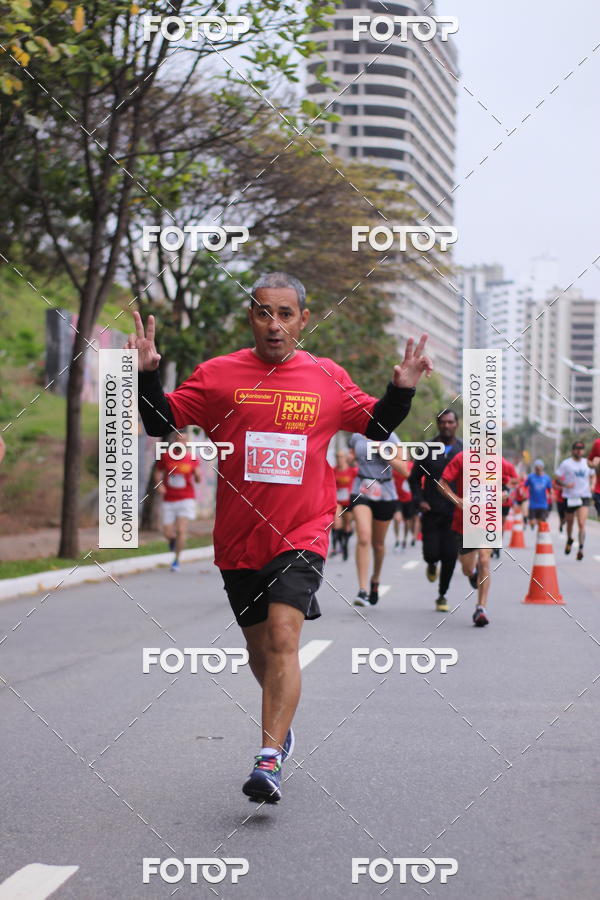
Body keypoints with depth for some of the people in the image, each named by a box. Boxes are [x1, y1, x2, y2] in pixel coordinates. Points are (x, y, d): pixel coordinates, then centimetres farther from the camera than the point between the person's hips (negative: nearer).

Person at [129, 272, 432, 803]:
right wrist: (147, 374, -14)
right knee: (259, 647, 15)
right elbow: (161, 423, 2)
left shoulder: (328, 379, 2)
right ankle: (281, 725, 43)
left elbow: (376, 426, 16)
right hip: (238, 539, 2)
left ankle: (270, 761, -19)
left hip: (301, 537, -2)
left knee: (283, 637, -19)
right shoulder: (218, 375, 0)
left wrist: (402, 390, -2)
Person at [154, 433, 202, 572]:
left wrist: (197, 475, -19)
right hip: (169, 500, 2)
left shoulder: (192, 459, -4)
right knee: (167, 533, -1)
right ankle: (173, 539, 38)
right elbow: (158, 472, 9)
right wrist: (159, 485, -10)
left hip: (186, 499, -1)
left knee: (181, 530, -12)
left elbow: (198, 480, 4)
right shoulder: (165, 457, -3)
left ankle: (177, 560, 6)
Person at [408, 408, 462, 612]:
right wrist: (419, 500, -2)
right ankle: (432, 564, 31)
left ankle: (442, 595, 16)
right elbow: (414, 478, 12)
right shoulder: (427, 450, 5)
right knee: (431, 553, -8)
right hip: (431, 512, 0)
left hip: (455, 513, 0)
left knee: (450, 556, -2)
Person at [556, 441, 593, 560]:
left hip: (584, 497, 1)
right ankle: (569, 540, 44)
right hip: (570, 497, -1)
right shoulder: (566, 463, -2)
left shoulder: (587, 463, 8)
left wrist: (592, 485, 5)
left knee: (582, 524, -15)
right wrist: (565, 485, -20)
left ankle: (581, 548, -16)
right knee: (570, 523, 15)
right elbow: (557, 479, -1)